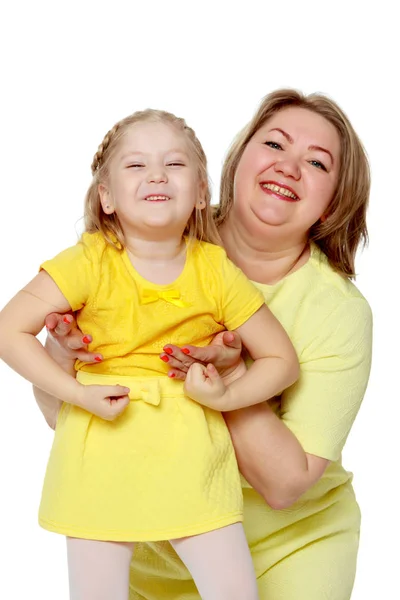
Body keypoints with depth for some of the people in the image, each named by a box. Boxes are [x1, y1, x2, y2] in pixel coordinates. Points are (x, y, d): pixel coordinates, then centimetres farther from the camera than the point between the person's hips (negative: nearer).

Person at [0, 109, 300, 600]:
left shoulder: (216, 271, -4)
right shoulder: (91, 262, -9)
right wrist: (78, 393, -18)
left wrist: (227, 397, -14)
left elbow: (282, 360, 2)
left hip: (190, 459, 1)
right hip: (99, 454, -1)